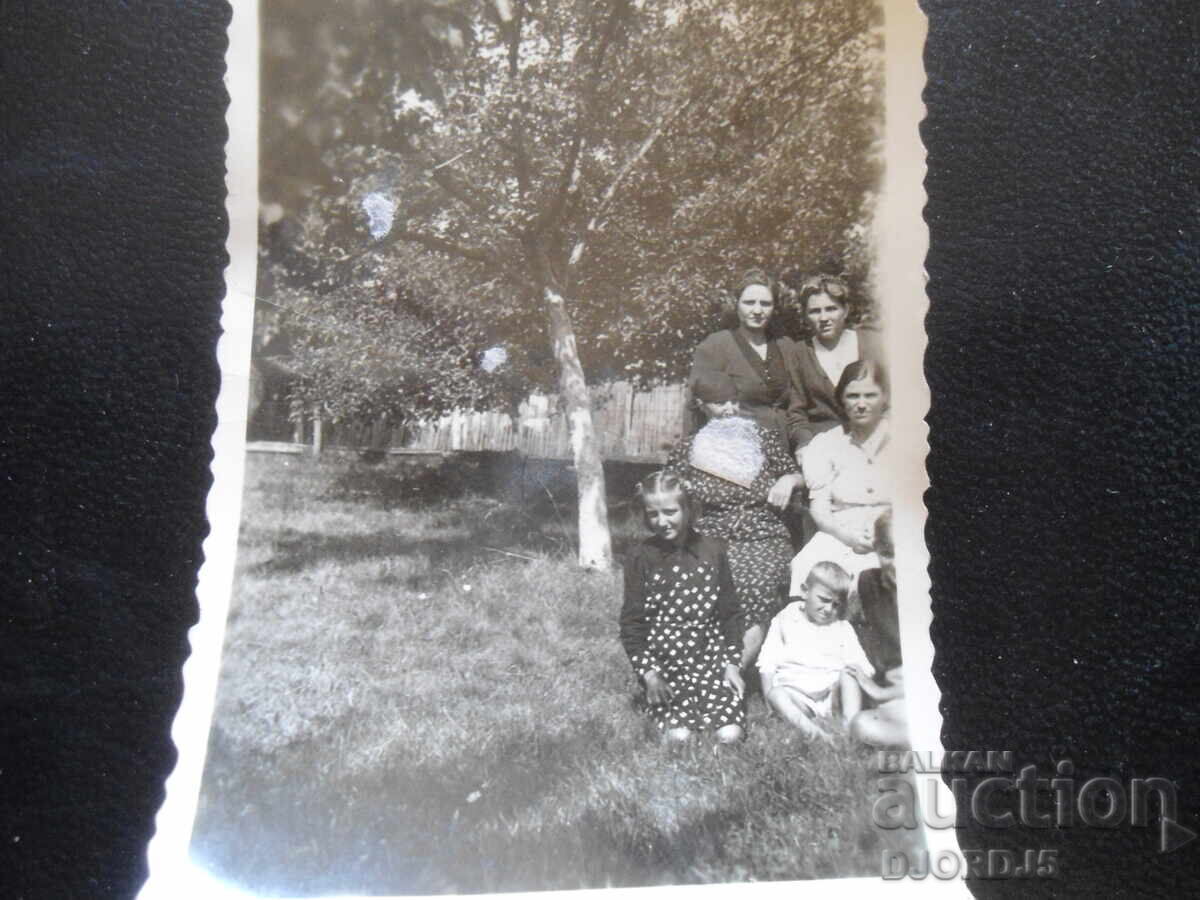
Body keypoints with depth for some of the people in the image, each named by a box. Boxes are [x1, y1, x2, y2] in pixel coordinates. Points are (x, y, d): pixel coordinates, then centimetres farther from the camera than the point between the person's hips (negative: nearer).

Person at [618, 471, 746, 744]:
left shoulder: (713, 550, 2)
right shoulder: (641, 558, -3)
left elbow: (729, 613, 8)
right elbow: (631, 622, -1)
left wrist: (732, 663, 2)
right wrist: (648, 674, -9)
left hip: (711, 661, 2)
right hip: (664, 669, -1)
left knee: (731, 734, -15)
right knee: (679, 736, -21)